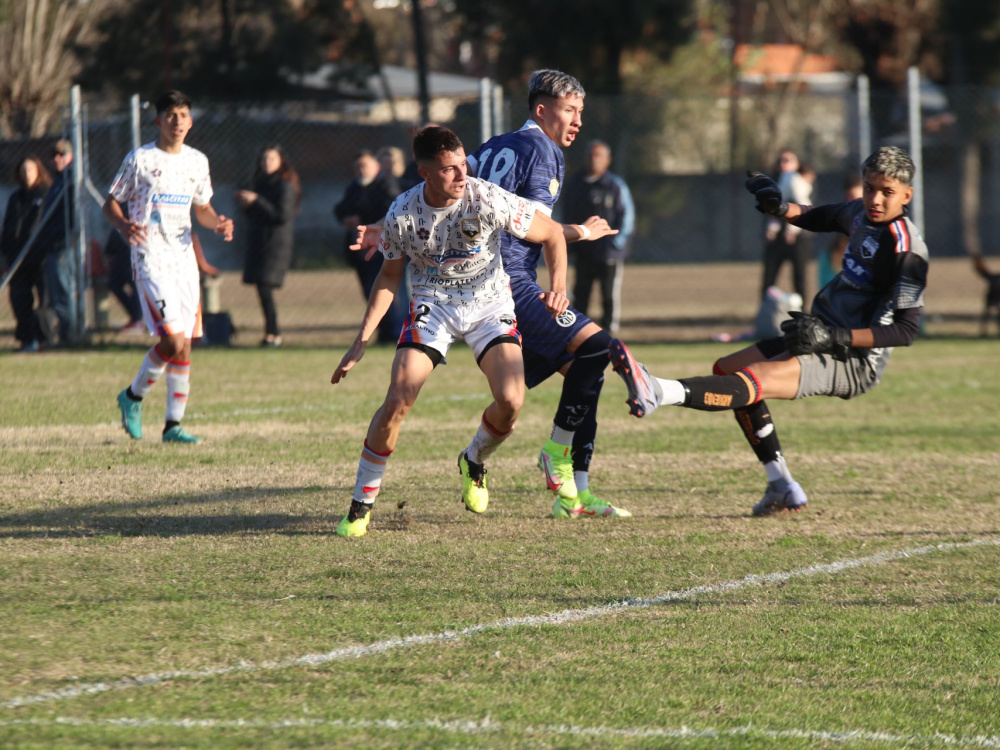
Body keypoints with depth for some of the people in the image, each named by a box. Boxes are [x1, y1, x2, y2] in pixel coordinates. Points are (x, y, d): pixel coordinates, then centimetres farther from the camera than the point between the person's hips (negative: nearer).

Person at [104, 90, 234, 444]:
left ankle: (173, 425, 9)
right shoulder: (140, 159, -4)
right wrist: (124, 226, -21)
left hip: (184, 260, 6)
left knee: (184, 345, 3)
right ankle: (133, 396, 7)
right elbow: (110, 204, 1)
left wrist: (218, 223, 0)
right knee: (173, 340, -17)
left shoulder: (197, 161, 11)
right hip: (151, 260, -6)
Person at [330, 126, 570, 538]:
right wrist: (360, 342, -2)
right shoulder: (402, 214, -17)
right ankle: (361, 504, -1)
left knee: (511, 401, -19)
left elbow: (552, 233, -7)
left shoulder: (488, 200, -22)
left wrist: (558, 286, -22)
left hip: (490, 302, 0)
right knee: (398, 401, -17)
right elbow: (389, 277, 1)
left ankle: (474, 461, 16)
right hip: (433, 303, 0)